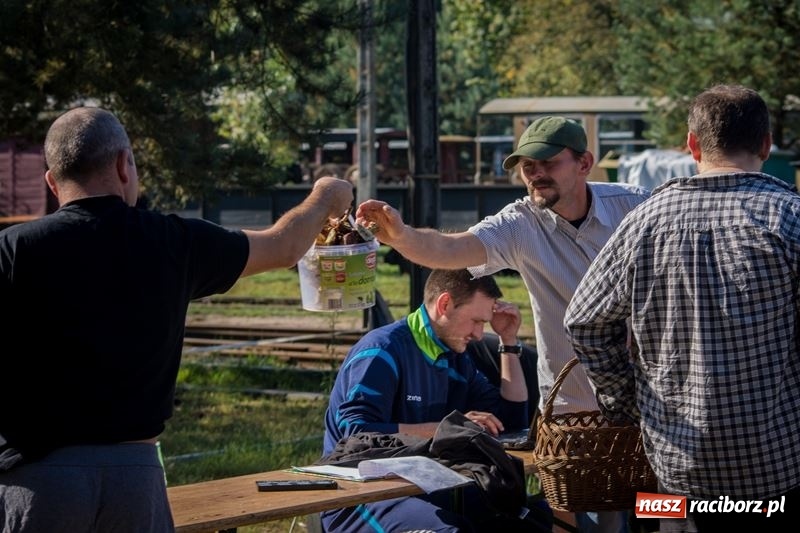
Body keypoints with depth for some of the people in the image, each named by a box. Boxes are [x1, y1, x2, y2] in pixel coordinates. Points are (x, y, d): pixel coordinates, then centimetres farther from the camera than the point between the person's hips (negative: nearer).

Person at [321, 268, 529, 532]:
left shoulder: (456, 360, 14)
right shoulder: (384, 350, -13)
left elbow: (513, 419, 19)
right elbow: (357, 434, -25)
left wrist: (509, 340, 13)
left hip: (425, 489, 8)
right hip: (359, 498, -7)